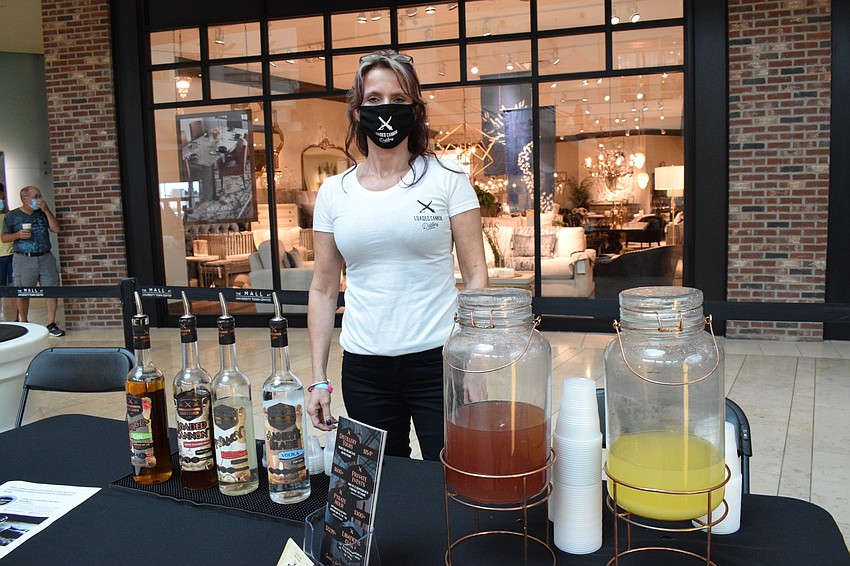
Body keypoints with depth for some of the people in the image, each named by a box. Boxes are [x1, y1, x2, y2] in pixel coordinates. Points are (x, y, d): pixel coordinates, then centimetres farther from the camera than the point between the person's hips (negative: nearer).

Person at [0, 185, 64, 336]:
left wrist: (47, 210, -4)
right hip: (24, 260, -2)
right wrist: (18, 235, -13)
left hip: (45, 257, 2)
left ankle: (51, 324, 3)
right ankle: (23, 324, 23)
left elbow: (56, 229, 1)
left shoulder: (42, 214, 12)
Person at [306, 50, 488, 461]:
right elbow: (323, 289, 9)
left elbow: (475, 274, -2)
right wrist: (319, 378, 5)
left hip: (438, 359, -2)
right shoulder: (333, 193, 7)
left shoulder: (447, 180, 0)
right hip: (363, 368, 3)